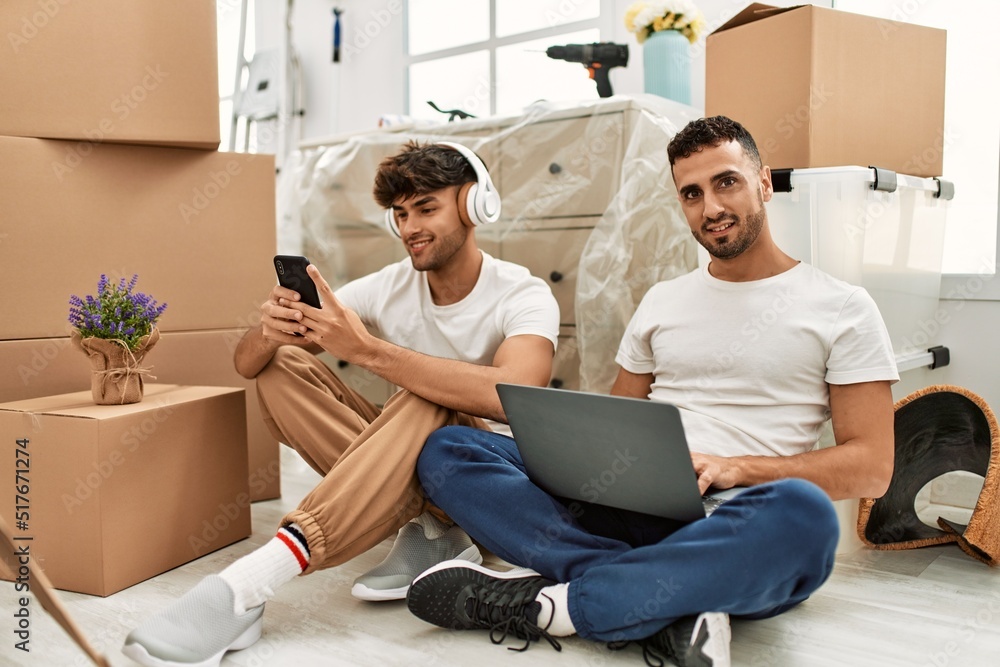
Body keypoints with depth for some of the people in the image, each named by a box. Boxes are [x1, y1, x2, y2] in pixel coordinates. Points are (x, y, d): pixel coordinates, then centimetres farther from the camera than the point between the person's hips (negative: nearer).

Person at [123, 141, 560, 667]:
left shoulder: (524, 296, -14)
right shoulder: (386, 288, -2)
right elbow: (246, 364, -6)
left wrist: (366, 350, -40)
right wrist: (268, 333, -31)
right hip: (402, 468, 5)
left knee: (428, 402, -36)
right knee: (283, 366, -11)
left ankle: (247, 586, -41)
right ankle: (427, 535, -19)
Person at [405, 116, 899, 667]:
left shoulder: (842, 308, 6)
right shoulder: (661, 302, 18)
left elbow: (872, 467, 0)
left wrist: (736, 468, -16)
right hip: (629, 508, 4)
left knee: (802, 512, -41)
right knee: (445, 450, -13)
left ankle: (542, 604, -25)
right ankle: (669, 607, -25)